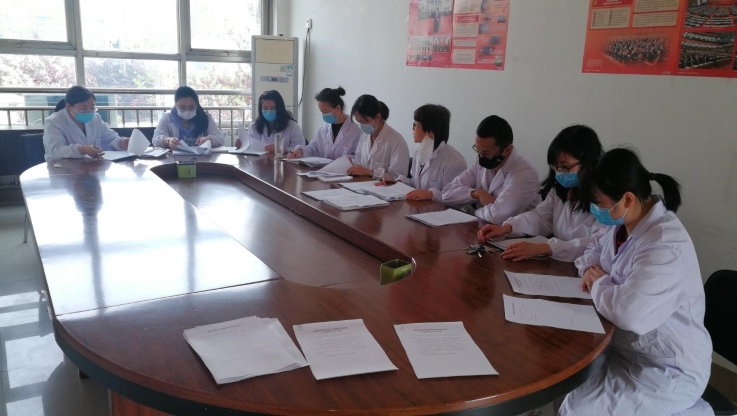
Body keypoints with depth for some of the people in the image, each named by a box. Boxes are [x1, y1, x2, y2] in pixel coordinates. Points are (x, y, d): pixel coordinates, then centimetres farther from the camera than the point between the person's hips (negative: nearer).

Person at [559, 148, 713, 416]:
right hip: (625, 347, 9)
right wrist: (590, 270, -2)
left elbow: (630, 313, -39)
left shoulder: (664, 246, -29)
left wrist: (599, 285, -18)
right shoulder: (623, 222, 0)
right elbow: (597, 248, 21)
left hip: (666, 369, -9)